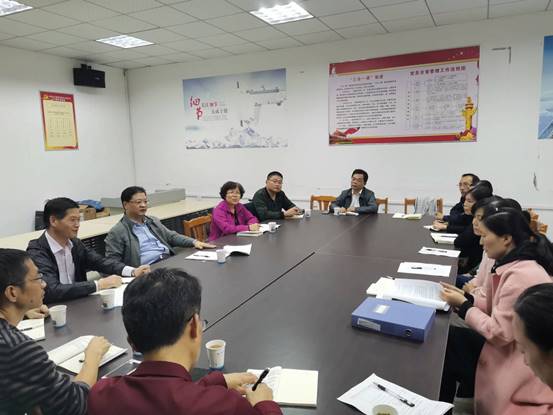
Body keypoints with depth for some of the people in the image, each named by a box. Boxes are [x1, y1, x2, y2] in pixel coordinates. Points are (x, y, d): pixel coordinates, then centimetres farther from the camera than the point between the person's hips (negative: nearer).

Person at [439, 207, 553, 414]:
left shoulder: (522, 275, -28)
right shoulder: (514, 265, 4)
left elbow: (498, 333, -25)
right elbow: (497, 308, 9)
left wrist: (463, 306, -13)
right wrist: (465, 297, -4)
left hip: (520, 368, -9)